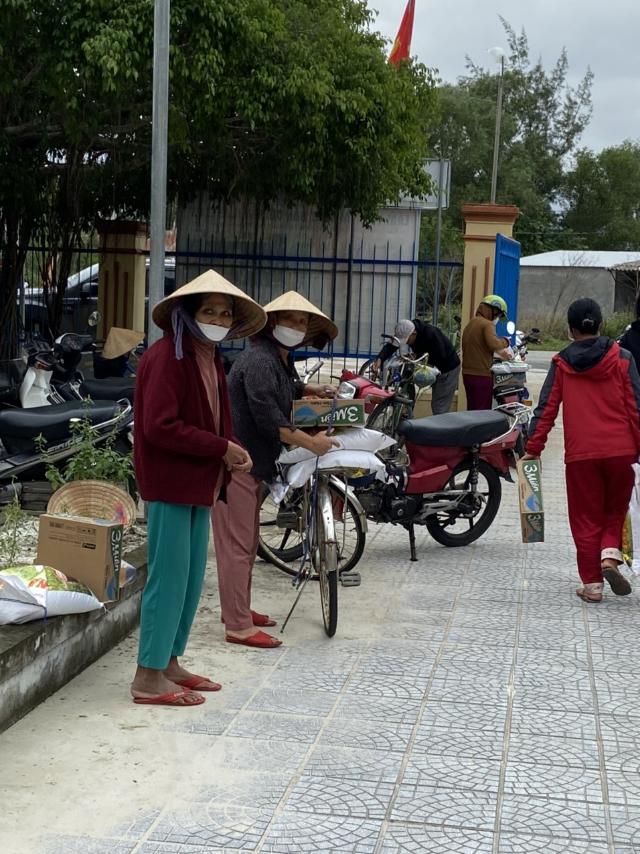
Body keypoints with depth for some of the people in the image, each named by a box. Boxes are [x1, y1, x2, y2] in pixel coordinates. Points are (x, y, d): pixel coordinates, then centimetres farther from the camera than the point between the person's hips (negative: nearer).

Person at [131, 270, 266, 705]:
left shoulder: (210, 359, 14)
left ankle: (169, 662, 24)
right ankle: (149, 677, 3)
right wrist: (222, 448, -19)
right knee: (169, 576, -5)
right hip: (171, 483, -9)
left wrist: (232, 452, -1)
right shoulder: (167, 356, -15)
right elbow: (160, 426, -23)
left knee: (192, 577, 13)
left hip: (201, 483, 9)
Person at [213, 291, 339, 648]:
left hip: (254, 462, 11)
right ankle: (238, 627, -5)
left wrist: (310, 390, 25)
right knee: (237, 544, -8)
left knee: (248, 541, 19)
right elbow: (269, 418, -26)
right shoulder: (259, 360, -18)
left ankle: (238, 608, 32)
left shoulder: (281, 360, 15)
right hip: (236, 462, -11)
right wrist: (312, 442, -19)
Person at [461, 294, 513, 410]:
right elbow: (494, 344, -27)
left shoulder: (471, 323, 16)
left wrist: (501, 353, 23)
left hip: (467, 373, 9)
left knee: (472, 409, 15)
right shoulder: (487, 324, -12)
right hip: (482, 375, -9)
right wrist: (505, 341, -8)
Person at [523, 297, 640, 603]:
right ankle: (610, 554, -4)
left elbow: (546, 408, 0)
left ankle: (592, 584, 9)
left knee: (586, 517, 10)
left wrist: (533, 448, 4)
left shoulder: (561, 364, 2)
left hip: (580, 454, 0)